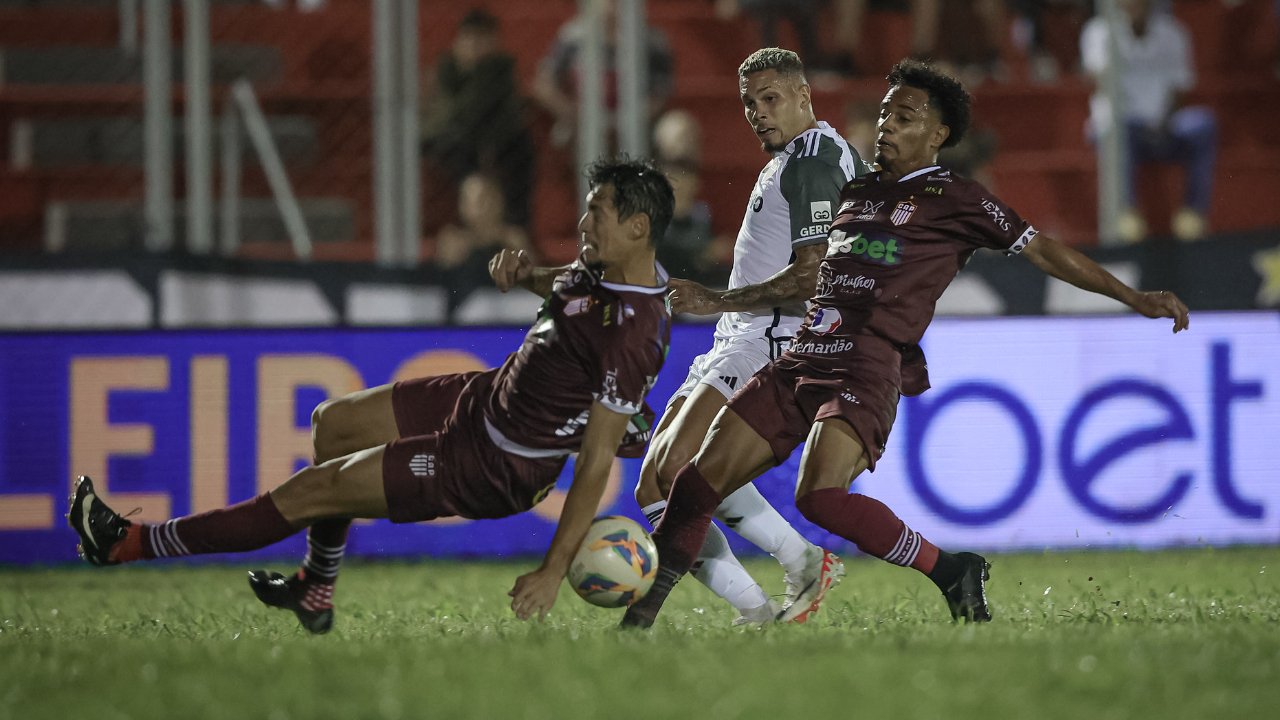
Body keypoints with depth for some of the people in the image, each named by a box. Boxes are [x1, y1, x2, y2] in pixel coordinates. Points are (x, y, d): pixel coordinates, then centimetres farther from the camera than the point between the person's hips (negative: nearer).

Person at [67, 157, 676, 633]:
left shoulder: (628, 337, -31)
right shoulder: (615, 270, -4)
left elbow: (597, 461, -29)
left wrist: (554, 570, -28)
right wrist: (528, 276, -1)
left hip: (495, 467, -10)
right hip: (485, 396, 10)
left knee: (311, 491, -3)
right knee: (333, 424, 20)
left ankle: (132, 545, 8)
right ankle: (315, 593, 35)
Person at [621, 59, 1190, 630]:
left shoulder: (955, 199, 4)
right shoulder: (855, 191, 22)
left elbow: (1039, 250, 6)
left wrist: (1134, 297, 3)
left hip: (868, 369, -6)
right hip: (801, 361, 6)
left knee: (822, 497, -29)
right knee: (700, 481, -3)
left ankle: (951, 572, -12)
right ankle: (640, 614, 9)